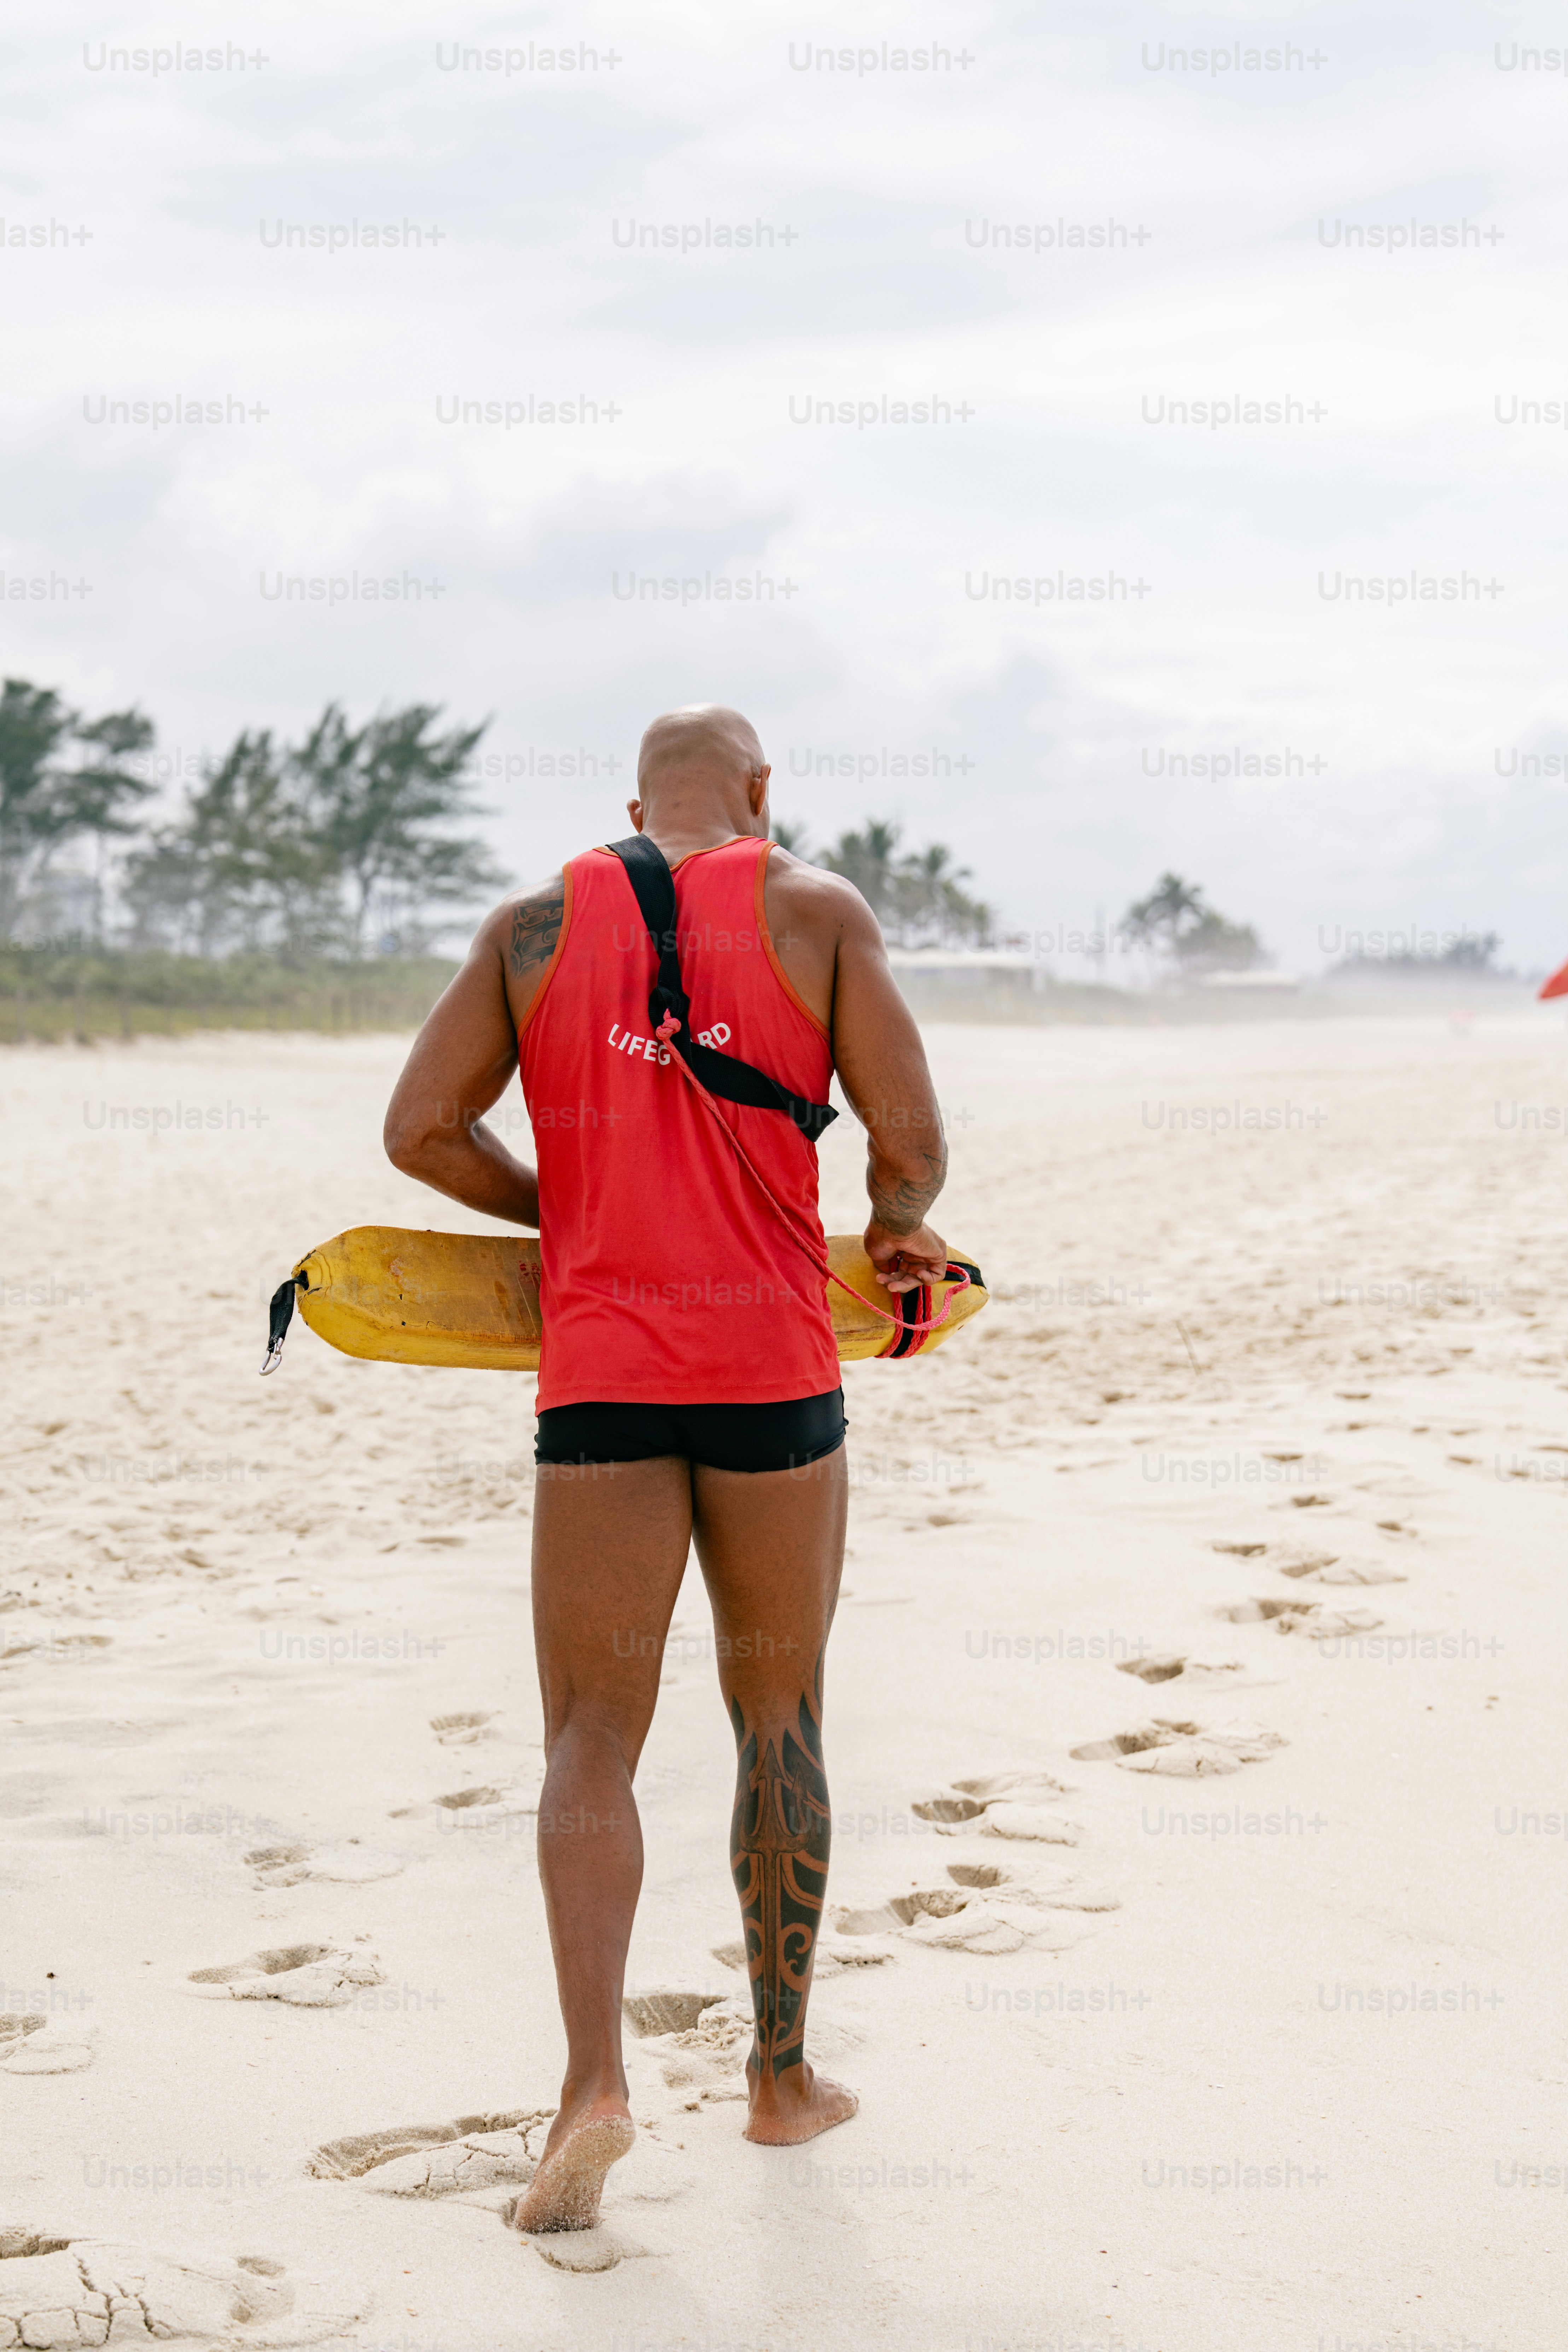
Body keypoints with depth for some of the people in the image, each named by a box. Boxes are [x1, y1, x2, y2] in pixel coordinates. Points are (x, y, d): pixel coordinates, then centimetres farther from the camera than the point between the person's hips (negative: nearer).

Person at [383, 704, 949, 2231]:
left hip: (601, 1375, 1)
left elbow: (420, 1129, 2)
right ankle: (781, 2075, 24)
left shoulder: (536, 926, 7)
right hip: (775, 1373, 0)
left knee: (591, 1738, 5)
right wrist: (896, 1231, 18)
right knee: (779, 1719, 14)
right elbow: (909, 1139, -4)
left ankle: (594, 2075, -12)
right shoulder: (816, 911, 2)